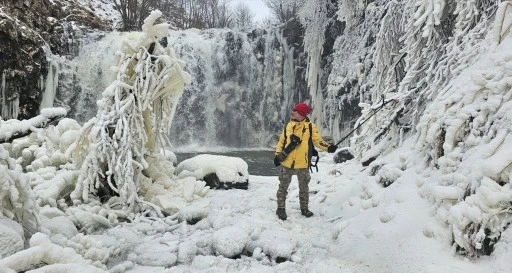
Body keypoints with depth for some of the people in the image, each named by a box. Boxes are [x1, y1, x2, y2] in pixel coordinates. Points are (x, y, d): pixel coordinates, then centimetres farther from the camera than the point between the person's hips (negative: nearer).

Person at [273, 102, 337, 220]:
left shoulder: (310, 126, -4)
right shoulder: (289, 125, 4)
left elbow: (317, 140, -6)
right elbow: (282, 141, 9)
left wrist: (328, 147, -23)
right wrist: (278, 154, -1)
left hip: (302, 164, -2)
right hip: (287, 163, 2)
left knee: (304, 188, 14)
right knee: (283, 187, 8)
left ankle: (304, 208, 29)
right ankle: (281, 208, 20)